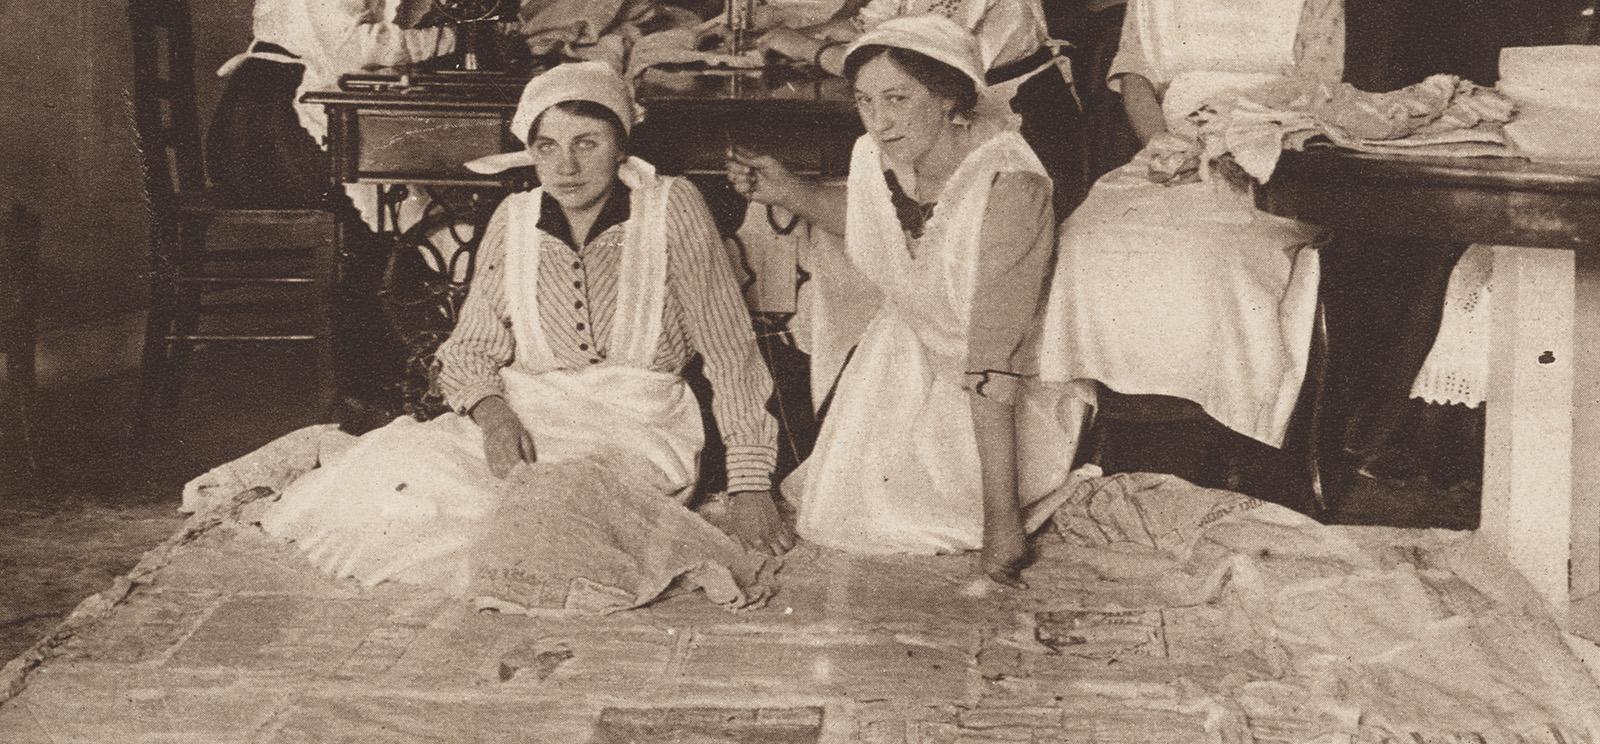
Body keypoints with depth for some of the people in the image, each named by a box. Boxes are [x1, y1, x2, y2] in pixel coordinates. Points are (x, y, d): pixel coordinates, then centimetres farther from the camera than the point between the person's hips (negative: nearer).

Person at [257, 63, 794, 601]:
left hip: (638, 438, -2)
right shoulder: (513, 222, 4)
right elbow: (471, 351, 11)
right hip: (523, 420, 3)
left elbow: (731, 355, -4)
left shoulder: (670, 208, -5)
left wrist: (750, 486, -9)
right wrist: (492, 412, -13)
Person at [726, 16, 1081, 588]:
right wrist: (789, 193, -2)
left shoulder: (1009, 188, -34)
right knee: (841, 518, 3)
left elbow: (993, 366, -37)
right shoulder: (876, 157, -14)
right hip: (909, 345, 6)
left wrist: (1002, 519, -36)